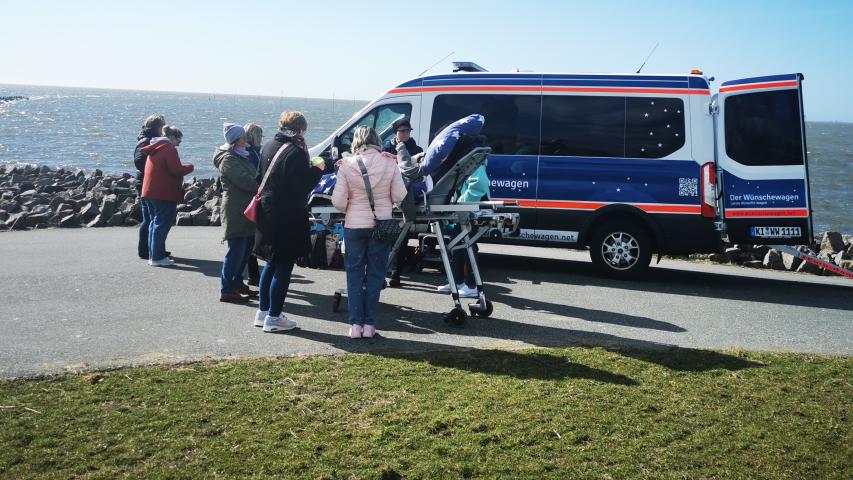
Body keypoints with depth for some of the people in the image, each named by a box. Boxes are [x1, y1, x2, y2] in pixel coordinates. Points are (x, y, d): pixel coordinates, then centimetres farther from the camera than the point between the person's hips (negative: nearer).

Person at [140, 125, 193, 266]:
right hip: (164, 194, -9)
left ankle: (153, 255, 20)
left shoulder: (154, 148, 17)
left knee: (155, 222, 16)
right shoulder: (169, 149, -12)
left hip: (150, 191, 9)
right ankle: (157, 257, -4)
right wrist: (189, 167, -1)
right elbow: (176, 170, -18)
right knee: (162, 224, -5)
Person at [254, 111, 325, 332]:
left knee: (271, 264, 20)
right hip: (289, 219, -8)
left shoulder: (268, 147, 7)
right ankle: (273, 318, 7)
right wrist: (317, 169, -6)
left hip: (268, 214, 8)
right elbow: (301, 187, -20)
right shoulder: (296, 152, -18)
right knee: (283, 268, 1)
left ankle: (263, 311, 28)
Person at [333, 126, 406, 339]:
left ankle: (355, 325, 7)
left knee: (354, 274, 9)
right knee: (375, 274, 9)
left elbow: (338, 201, -9)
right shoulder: (390, 164, -7)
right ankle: (369, 324, 10)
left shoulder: (347, 165, -9)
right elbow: (399, 196, -4)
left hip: (354, 225, 0)